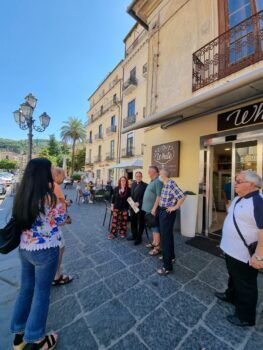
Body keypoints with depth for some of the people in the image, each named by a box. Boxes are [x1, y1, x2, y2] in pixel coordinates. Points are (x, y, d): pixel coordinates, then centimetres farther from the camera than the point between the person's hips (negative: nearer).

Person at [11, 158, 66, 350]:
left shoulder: (22, 195, -1)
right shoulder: (48, 197, -22)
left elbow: (25, 219, 11)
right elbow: (61, 219, -10)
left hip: (25, 248, 7)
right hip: (45, 251, -7)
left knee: (26, 289, 24)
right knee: (41, 293, 14)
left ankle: (19, 334, 44)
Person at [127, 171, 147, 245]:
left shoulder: (145, 185, -12)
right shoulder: (133, 184, 10)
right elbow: (131, 194, 12)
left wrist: (139, 203, -20)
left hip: (141, 207, -6)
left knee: (141, 222, 11)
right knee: (133, 221, 15)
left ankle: (139, 238, 26)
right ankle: (134, 235, 35)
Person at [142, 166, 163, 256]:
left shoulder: (158, 181, -18)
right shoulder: (152, 181, 13)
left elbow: (159, 196, -24)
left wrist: (154, 209, -25)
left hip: (153, 209, -10)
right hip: (149, 209, 10)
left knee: (155, 227, 0)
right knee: (152, 227, 19)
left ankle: (157, 247, 13)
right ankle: (154, 242, 35)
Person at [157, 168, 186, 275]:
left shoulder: (171, 184, -21)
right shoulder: (165, 184, 6)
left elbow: (182, 196, -30)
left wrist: (175, 207, -19)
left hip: (167, 213, -9)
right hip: (162, 212, 9)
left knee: (165, 237, -1)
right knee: (168, 235, 22)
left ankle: (168, 266, 14)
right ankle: (171, 257, 42)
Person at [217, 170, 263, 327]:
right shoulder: (239, 198, 5)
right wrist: (227, 243, 21)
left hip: (245, 254, -9)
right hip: (231, 249, 9)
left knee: (245, 286, 14)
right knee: (233, 277, 29)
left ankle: (246, 316, 35)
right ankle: (231, 296, 52)